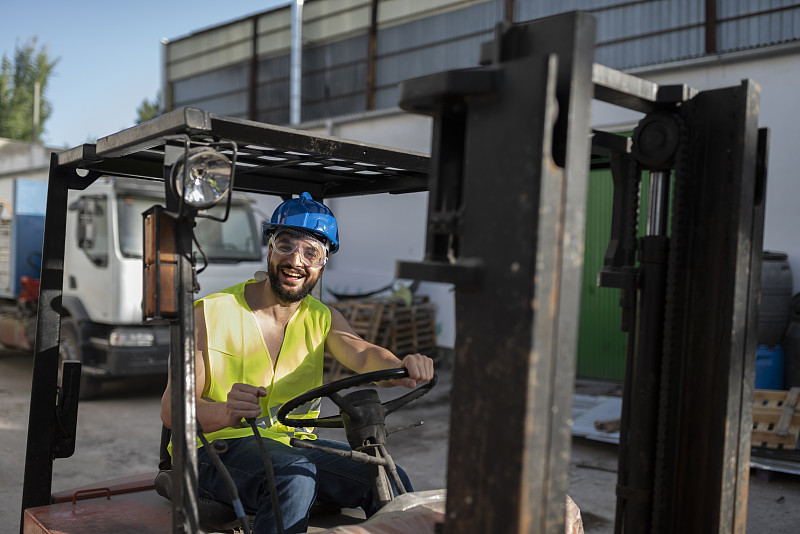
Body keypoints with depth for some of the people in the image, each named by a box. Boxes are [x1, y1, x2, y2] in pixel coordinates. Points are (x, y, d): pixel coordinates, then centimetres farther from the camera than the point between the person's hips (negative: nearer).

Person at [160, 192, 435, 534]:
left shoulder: (322, 319, 7)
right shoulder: (211, 313, -9)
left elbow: (362, 355, -14)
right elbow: (172, 409, -17)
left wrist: (403, 367, -39)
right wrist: (226, 413, -40)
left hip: (295, 445, 5)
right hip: (216, 450, -4)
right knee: (294, 476, -35)